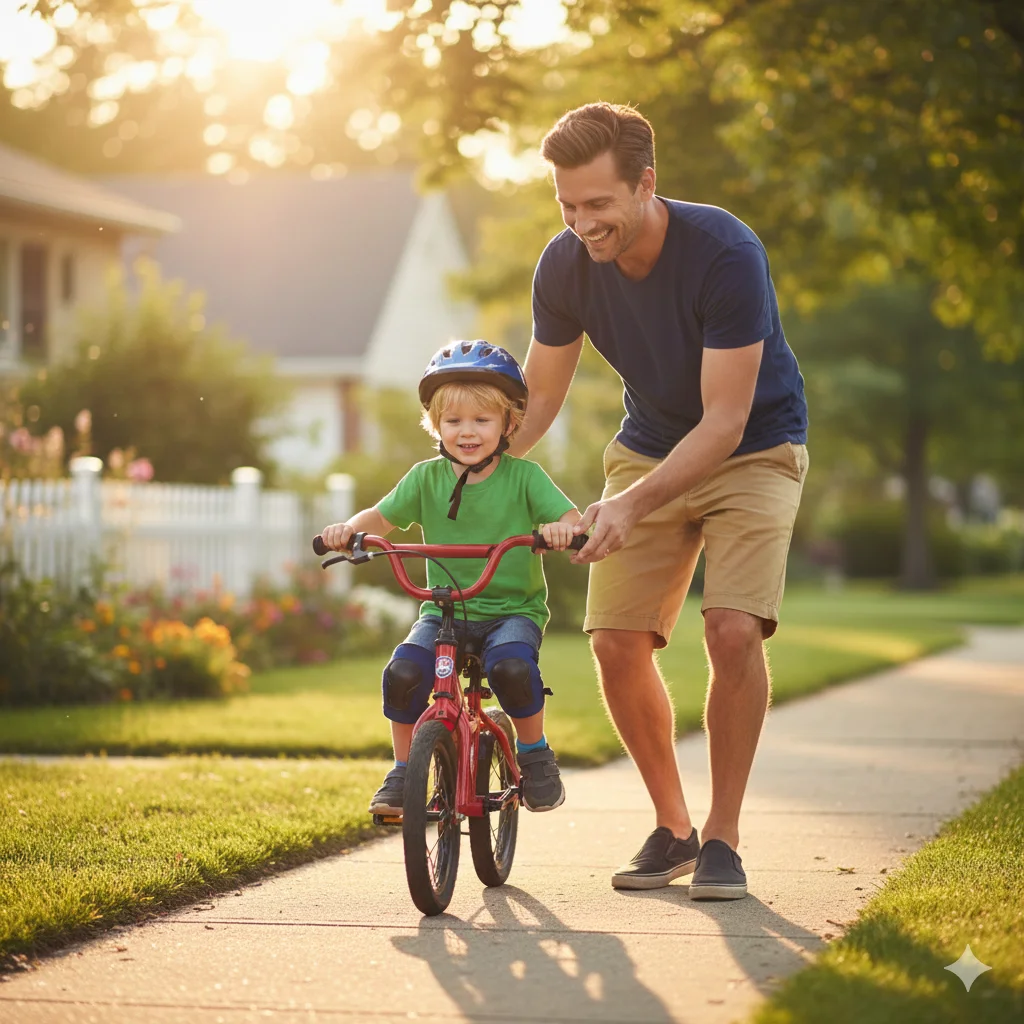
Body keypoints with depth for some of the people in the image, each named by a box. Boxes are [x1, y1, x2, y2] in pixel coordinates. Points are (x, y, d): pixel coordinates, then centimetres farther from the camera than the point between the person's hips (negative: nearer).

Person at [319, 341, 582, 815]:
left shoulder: (523, 476, -2)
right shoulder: (427, 477, 4)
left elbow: (570, 516, -11)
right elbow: (383, 516, 3)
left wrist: (560, 527, -35)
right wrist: (350, 527, -20)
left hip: (514, 609, -2)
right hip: (443, 610, 2)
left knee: (511, 666, -33)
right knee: (403, 672, -24)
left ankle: (534, 753, -4)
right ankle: (403, 769, -1)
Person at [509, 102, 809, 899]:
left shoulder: (725, 254, -29)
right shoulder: (565, 267, -14)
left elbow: (724, 422, -29)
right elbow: (539, 393, 2)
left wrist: (633, 502, -39)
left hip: (751, 452, -4)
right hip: (649, 450, 4)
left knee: (733, 630, -23)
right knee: (617, 641, -10)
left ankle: (723, 836, -6)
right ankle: (672, 827, 10)